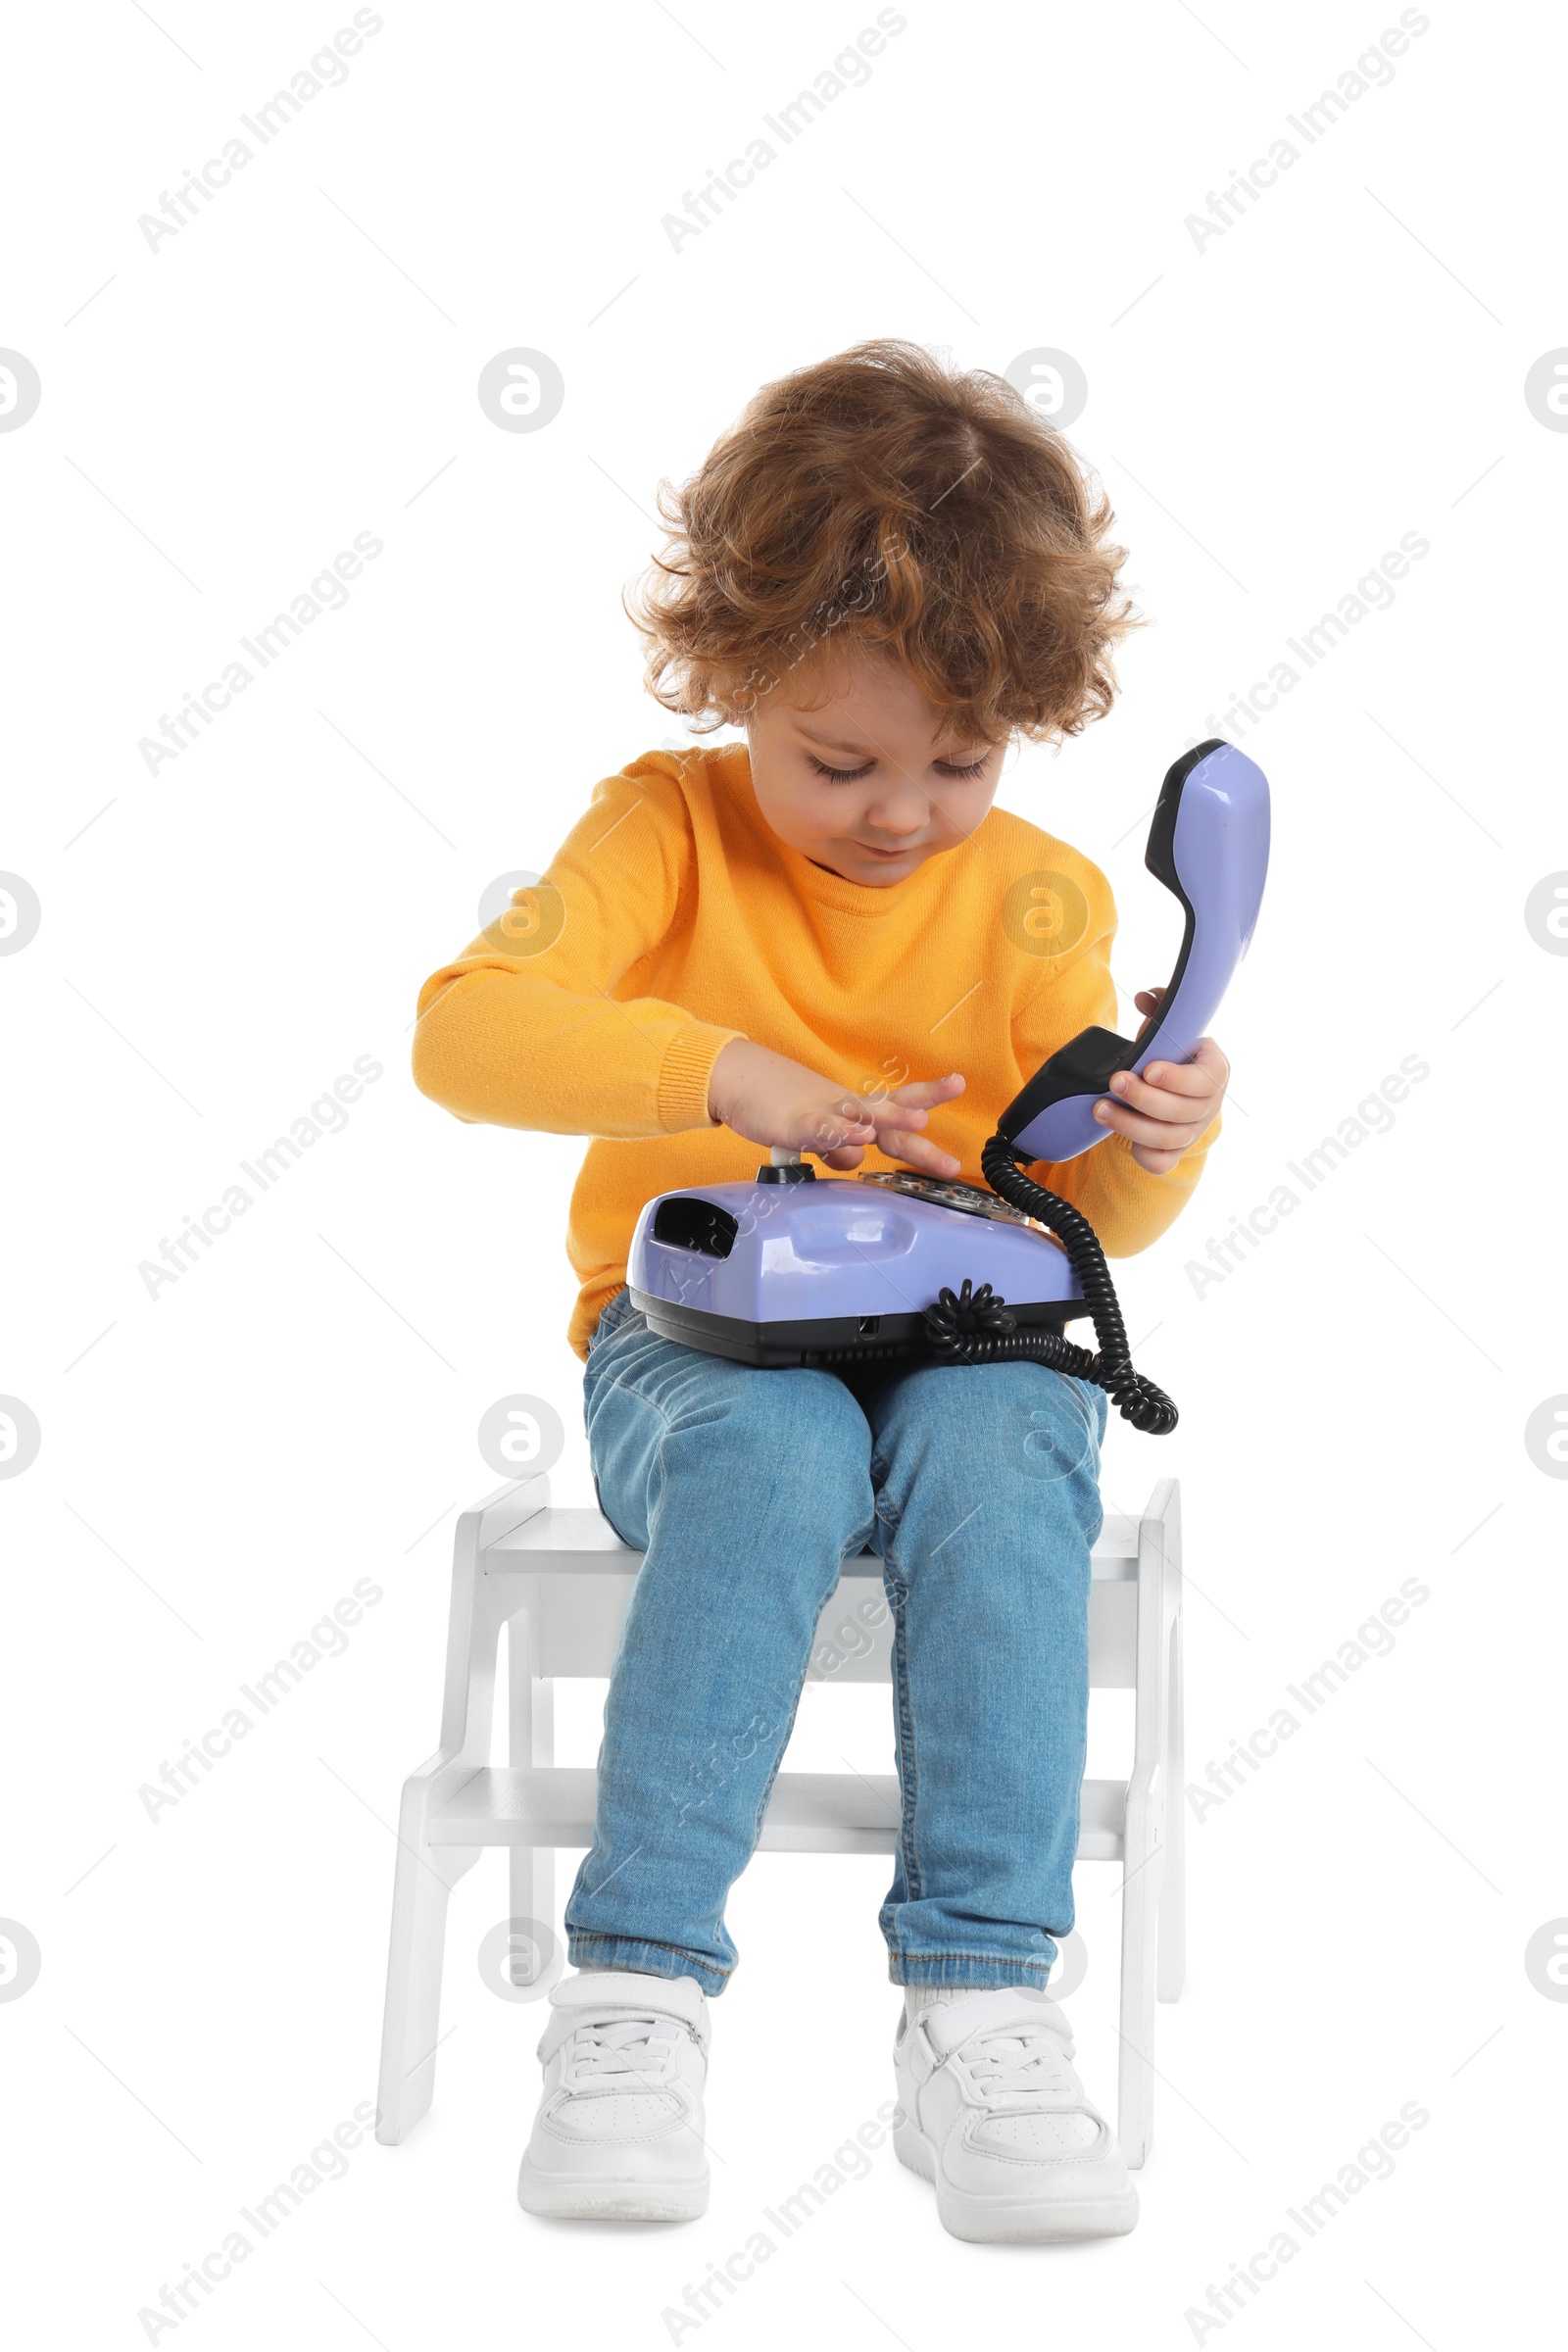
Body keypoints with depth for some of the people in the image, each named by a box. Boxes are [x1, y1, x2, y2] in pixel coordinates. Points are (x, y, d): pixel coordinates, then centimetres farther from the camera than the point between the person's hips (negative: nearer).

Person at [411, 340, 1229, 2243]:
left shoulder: (1042, 900, 5)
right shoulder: (668, 824, -1)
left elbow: (1092, 1216, 4)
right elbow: (463, 1030, -15)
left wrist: (1152, 1142, -21)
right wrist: (722, 1072, -28)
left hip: (964, 1343, 2)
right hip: (698, 1335, -1)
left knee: (996, 1454, -34)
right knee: (773, 1453, -37)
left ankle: (981, 2012, -34)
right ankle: (636, 1995, -34)